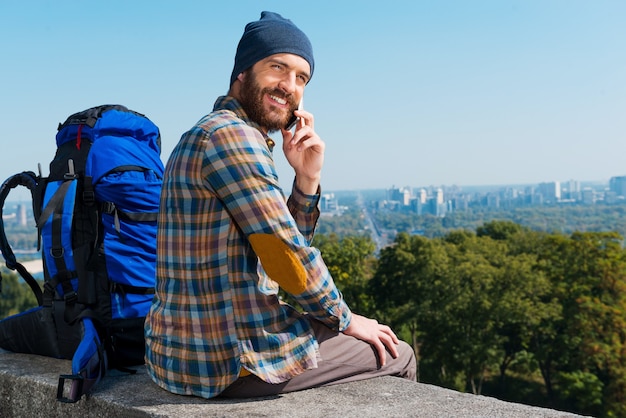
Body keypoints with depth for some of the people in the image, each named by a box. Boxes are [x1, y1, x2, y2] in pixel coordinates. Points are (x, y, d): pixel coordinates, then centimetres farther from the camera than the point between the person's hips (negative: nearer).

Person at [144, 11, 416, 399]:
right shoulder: (232, 134, -18)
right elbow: (287, 258, -18)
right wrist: (344, 318, -2)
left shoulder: (205, 136, 14)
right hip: (234, 359, -10)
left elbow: (287, 245, 12)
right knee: (398, 356, 8)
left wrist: (307, 178, -4)